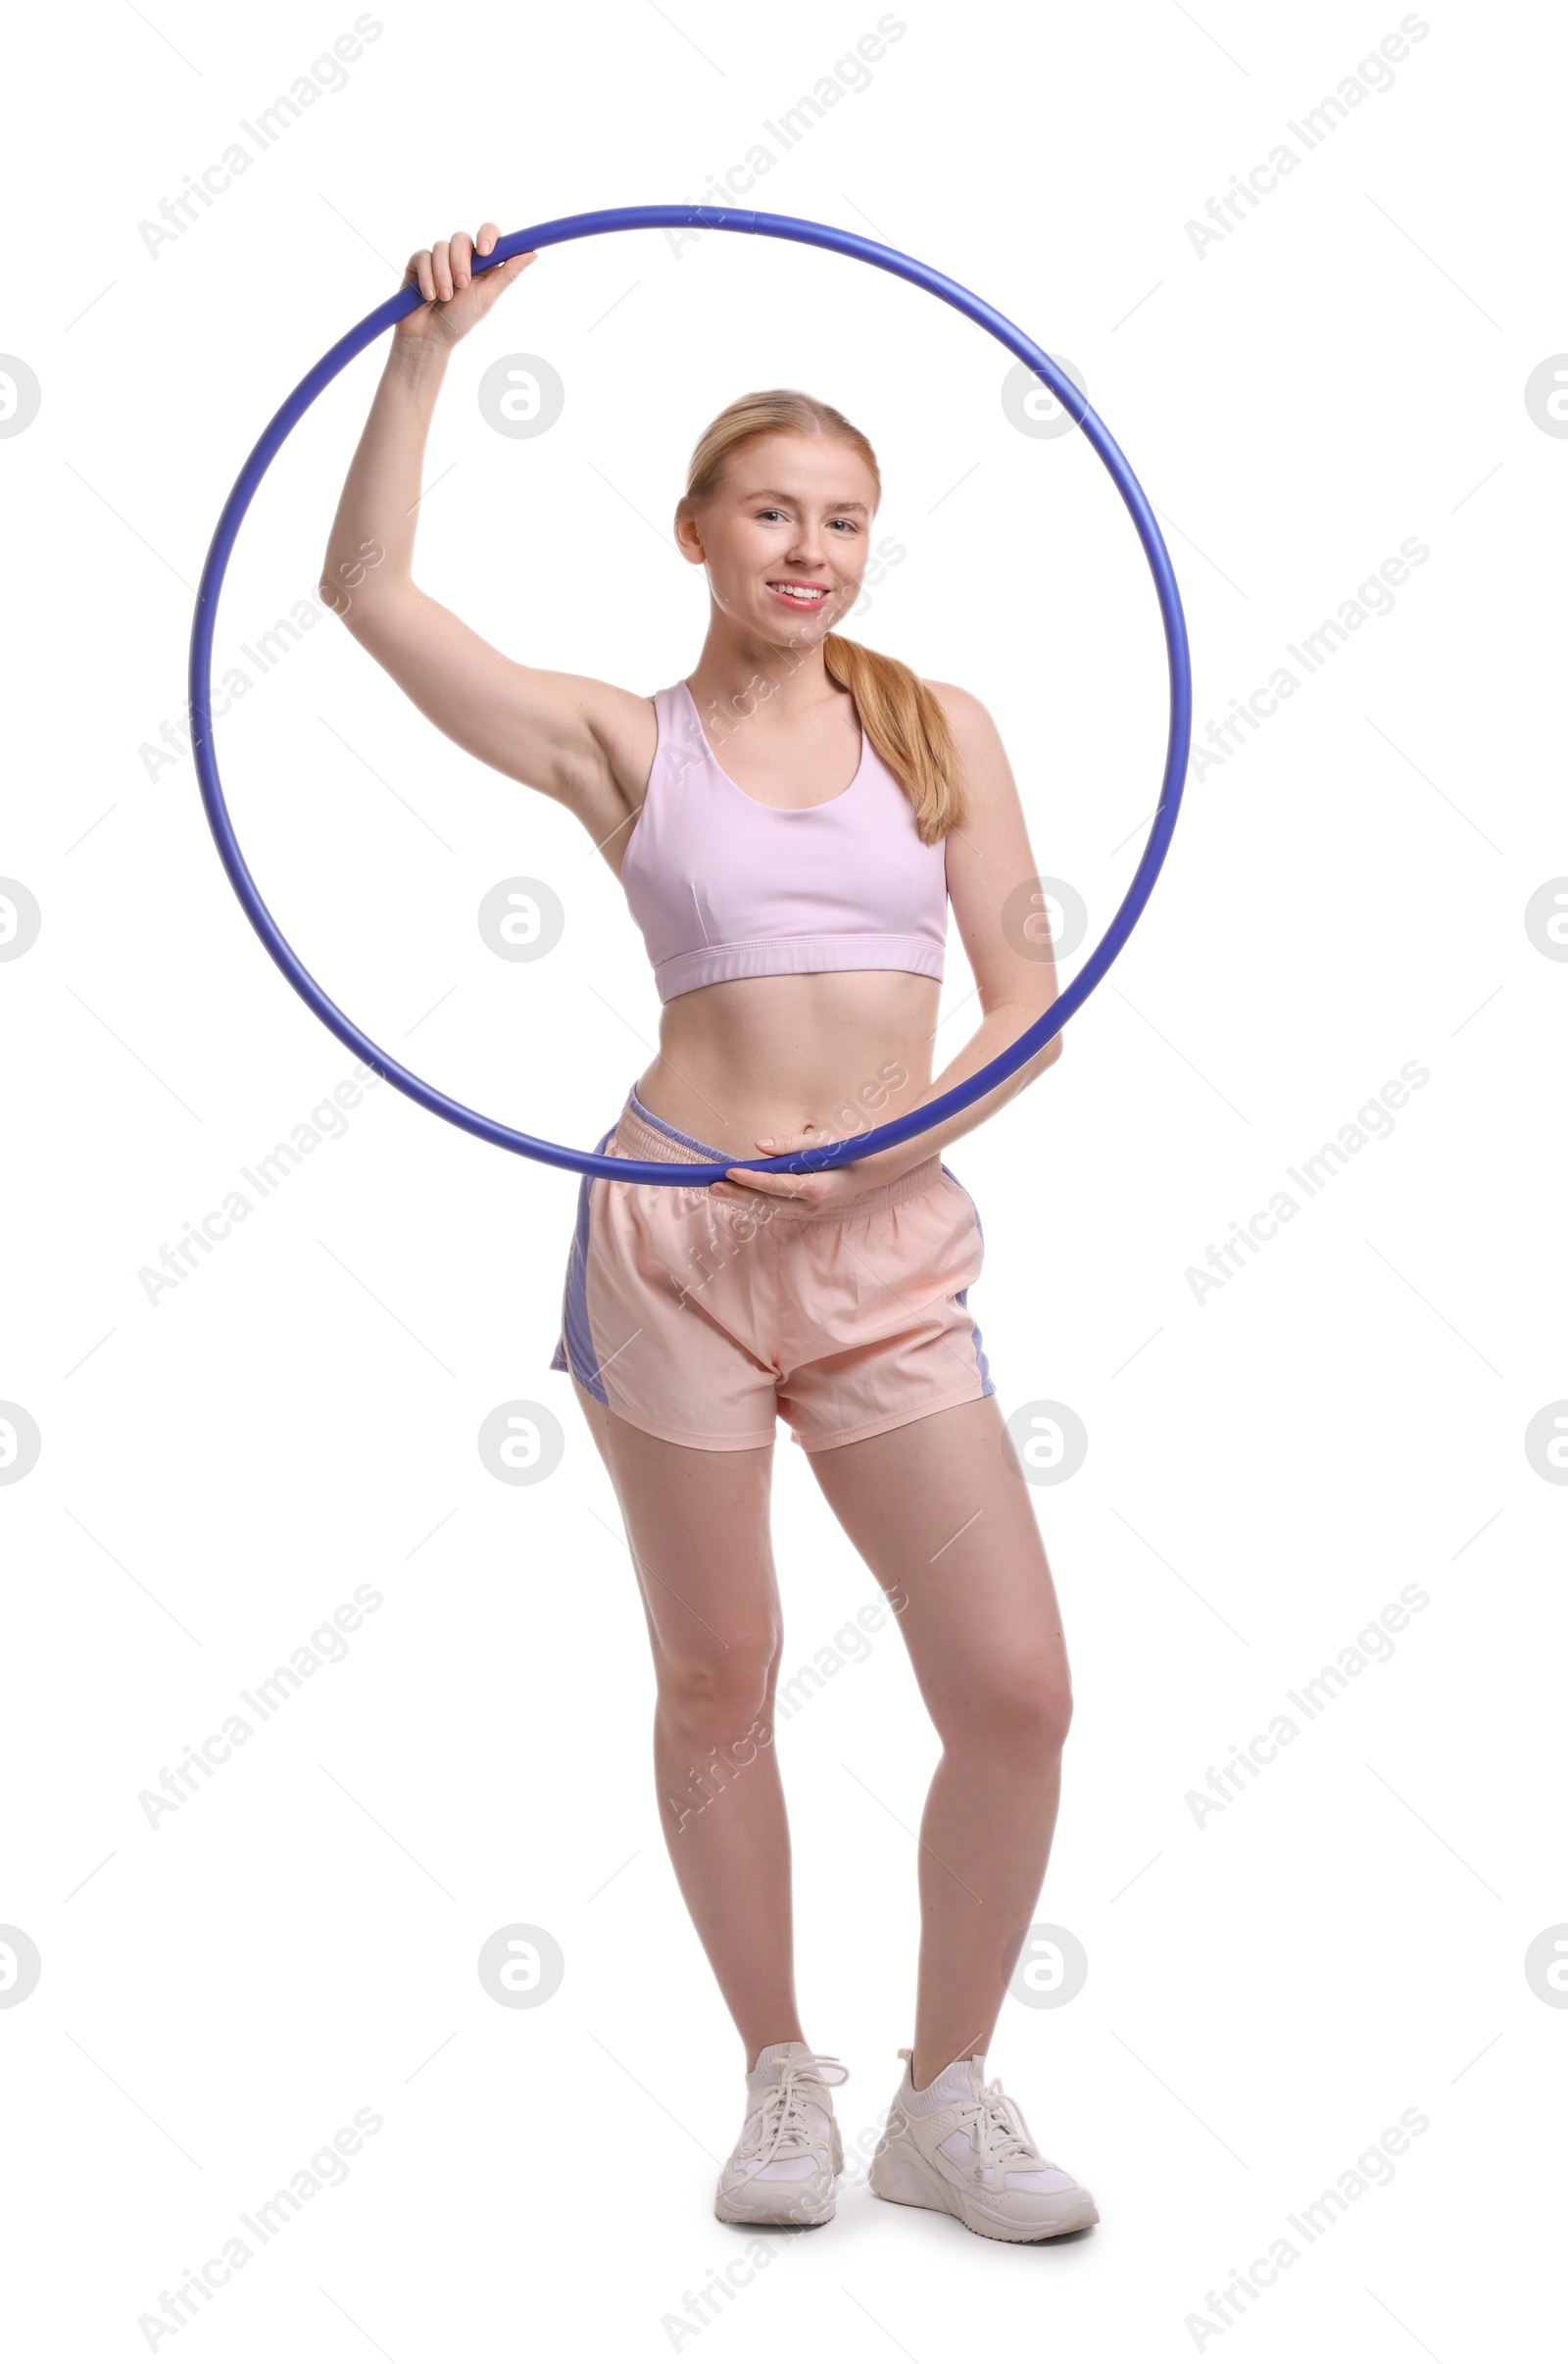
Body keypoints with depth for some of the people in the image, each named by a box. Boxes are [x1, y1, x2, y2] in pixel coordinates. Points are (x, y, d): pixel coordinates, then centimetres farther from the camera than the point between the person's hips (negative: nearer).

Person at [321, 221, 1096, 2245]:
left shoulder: (939, 729, 8)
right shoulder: (623, 744, 5)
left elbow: (1027, 1002, 4)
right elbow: (367, 585, -1)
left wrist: (888, 1143, -12)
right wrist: (426, 351, -5)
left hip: (892, 1254, 2)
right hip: (677, 1234, -1)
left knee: (1016, 1693, -4)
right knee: (718, 1682, 8)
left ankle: (946, 2100, 18)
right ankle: (781, 2081, 28)